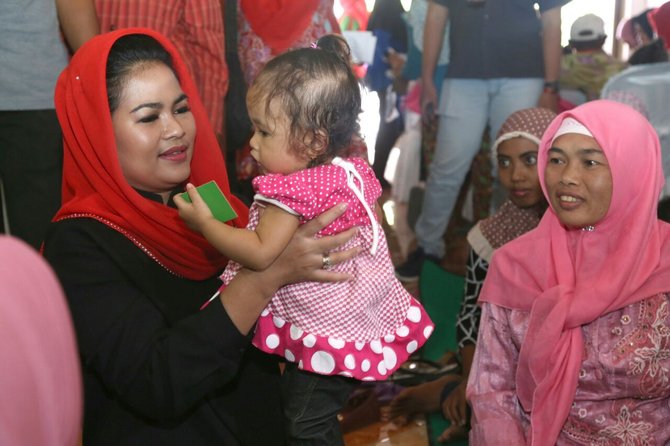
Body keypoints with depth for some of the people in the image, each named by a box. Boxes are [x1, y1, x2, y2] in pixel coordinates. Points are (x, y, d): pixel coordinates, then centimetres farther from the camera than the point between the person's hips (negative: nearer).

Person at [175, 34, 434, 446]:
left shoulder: (291, 191, -27)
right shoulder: (351, 172, 0)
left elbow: (261, 254, -30)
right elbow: (374, 231, 11)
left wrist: (205, 221, -19)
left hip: (328, 337, -9)